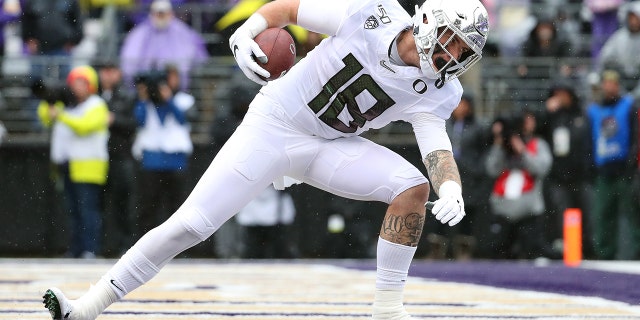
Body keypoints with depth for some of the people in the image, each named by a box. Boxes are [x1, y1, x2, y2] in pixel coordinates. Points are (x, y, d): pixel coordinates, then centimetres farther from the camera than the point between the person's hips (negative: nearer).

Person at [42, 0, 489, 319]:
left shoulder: (435, 92, -9)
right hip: (272, 126, -3)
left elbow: (439, 152, -19)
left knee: (414, 187, -19)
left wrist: (452, 189, -40)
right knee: (189, 225, -11)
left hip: (331, 146, 3)